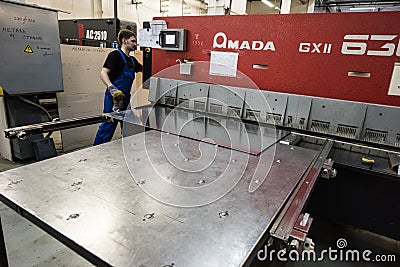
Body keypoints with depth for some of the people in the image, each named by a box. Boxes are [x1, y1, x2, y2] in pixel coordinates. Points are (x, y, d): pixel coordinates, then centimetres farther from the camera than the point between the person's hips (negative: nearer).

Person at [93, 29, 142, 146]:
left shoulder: (132, 60, 18)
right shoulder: (115, 55, -6)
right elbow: (103, 73, -16)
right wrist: (112, 88, -30)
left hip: (125, 98, 8)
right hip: (114, 97, -8)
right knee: (108, 125, -6)